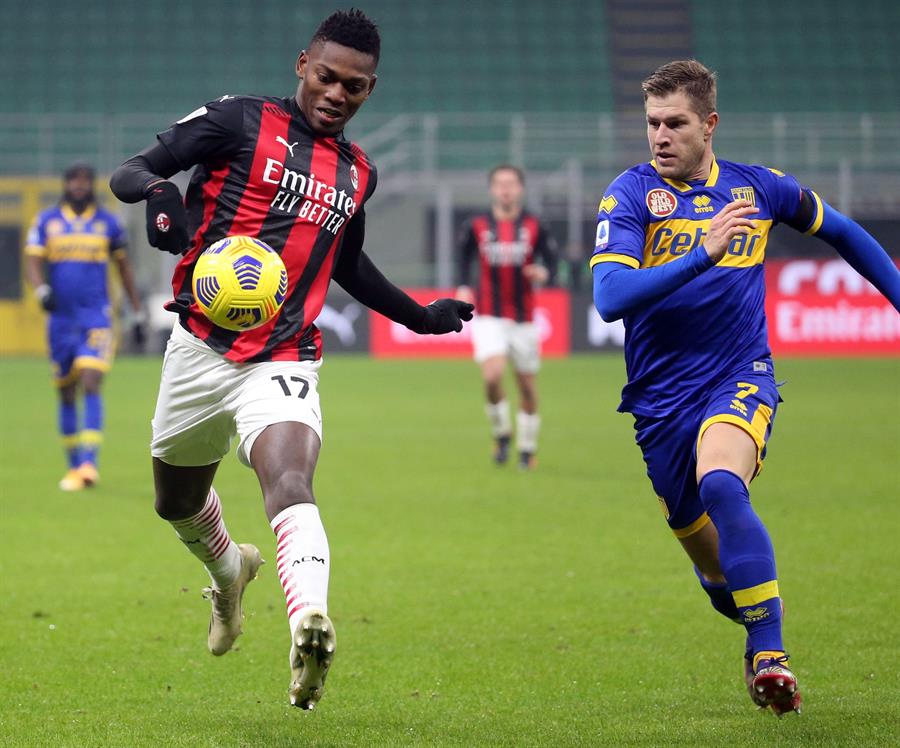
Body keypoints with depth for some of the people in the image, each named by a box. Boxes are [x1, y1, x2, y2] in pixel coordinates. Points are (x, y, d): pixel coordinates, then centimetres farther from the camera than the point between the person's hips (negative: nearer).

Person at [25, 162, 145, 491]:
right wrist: (42, 290, -26)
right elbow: (32, 263, -4)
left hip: (96, 318, -2)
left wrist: (137, 314, 14)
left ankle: (89, 464, -23)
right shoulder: (46, 221, 4)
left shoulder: (108, 223, 5)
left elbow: (124, 269, 14)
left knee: (90, 385, -18)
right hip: (60, 317, 2)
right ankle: (73, 466, 20)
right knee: (66, 394, 9)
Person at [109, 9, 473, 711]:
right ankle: (229, 569, 53)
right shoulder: (241, 120, -1)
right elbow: (129, 172, -5)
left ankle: (310, 625, -51)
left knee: (290, 480, -28)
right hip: (201, 347, 0)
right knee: (177, 502, 17)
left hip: (285, 360, 0)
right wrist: (157, 191, -28)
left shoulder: (358, 172, 14)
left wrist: (421, 316, 30)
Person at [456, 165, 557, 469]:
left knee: (527, 386, 6)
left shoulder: (535, 227, 0)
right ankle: (501, 433, 2)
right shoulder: (477, 227, 1)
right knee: (492, 376, -22)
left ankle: (528, 448, 23)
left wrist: (543, 273, -22)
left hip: (524, 318, 1)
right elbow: (464, 258, 15)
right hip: (489, 317, -1)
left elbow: (551, 261, 0)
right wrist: (463, 289, -1)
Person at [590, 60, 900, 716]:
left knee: (720, 484, -32)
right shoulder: (631, 194, -7)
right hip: (661, 399, 1)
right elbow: (609, 298, -21)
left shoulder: (760, 189, 1)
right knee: (714, 568, 8)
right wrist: (702, 254, -30)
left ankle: (768, 655, -29)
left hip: (741, 379, -1)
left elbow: (841, 232, 20)